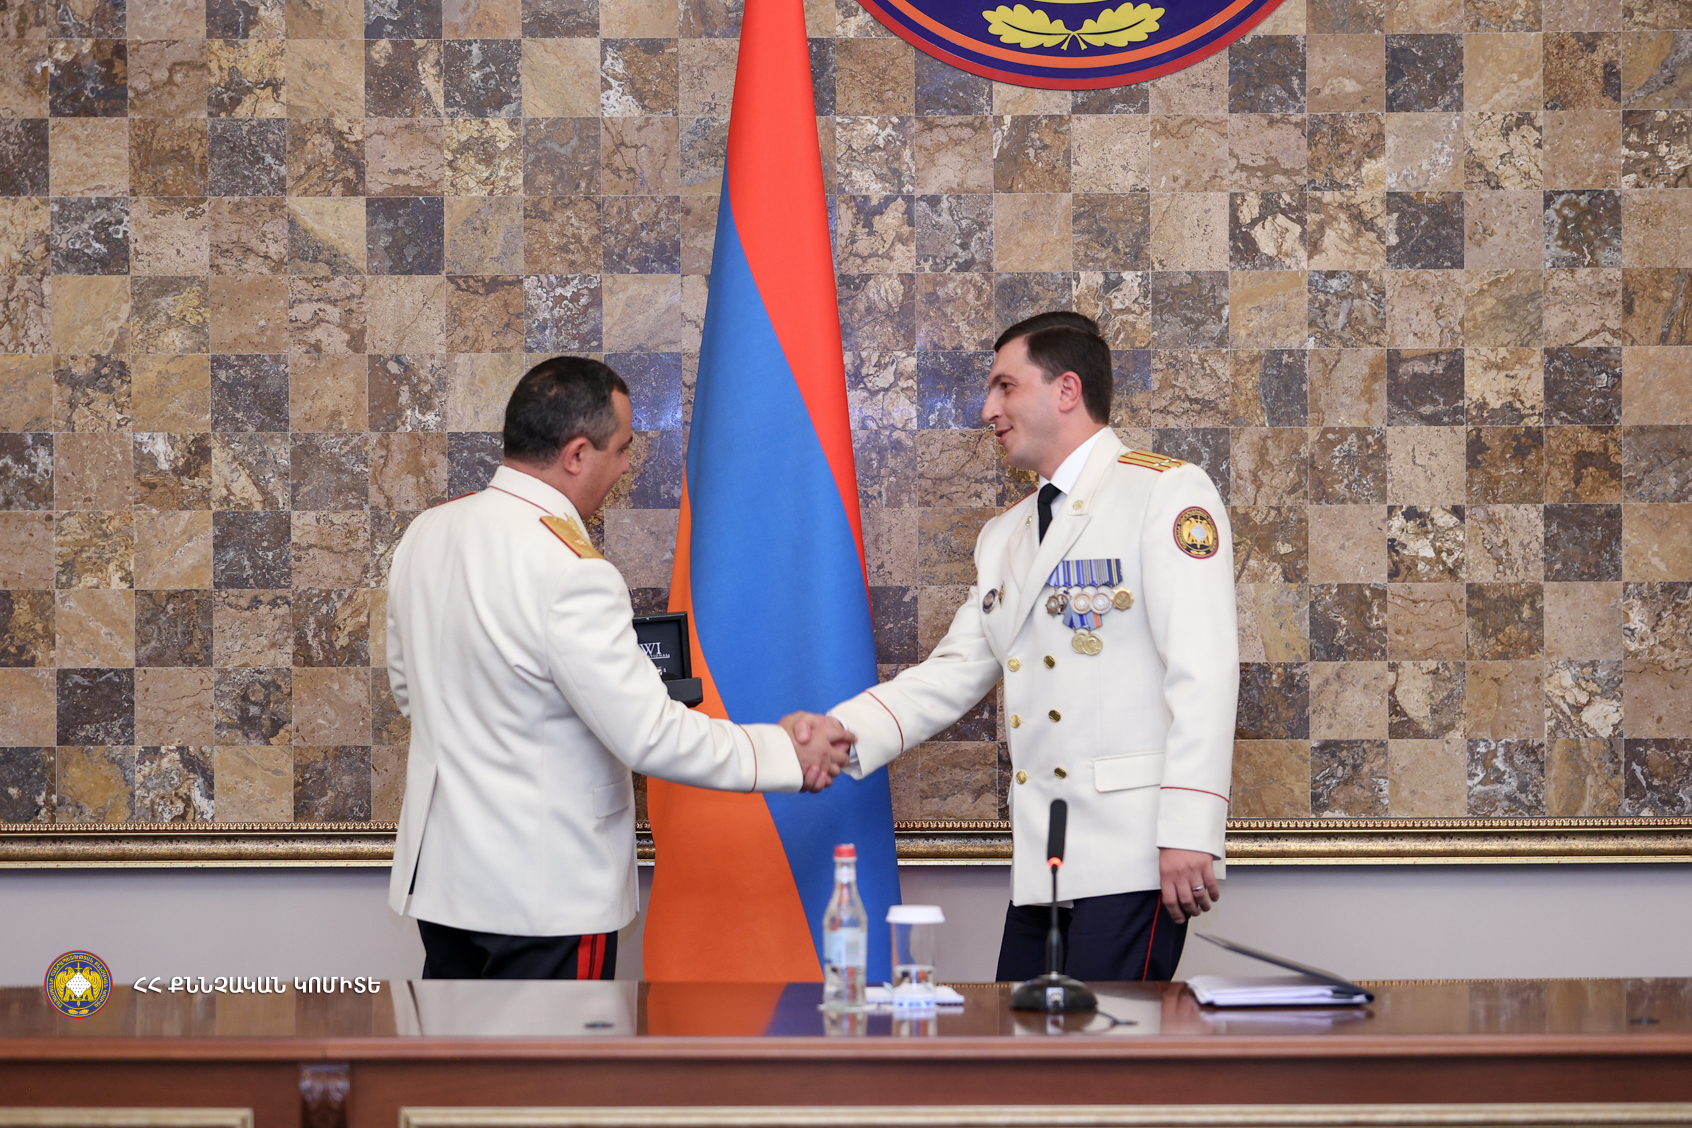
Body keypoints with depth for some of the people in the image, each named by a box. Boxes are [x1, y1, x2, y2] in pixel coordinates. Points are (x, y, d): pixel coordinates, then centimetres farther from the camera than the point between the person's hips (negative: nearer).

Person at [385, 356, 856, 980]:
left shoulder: (424, 533, 3)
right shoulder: (570, 572, -23)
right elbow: (651, 736, -21)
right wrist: (785, 752, -11)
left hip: (438, 868, 8)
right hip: (544, 893, -8)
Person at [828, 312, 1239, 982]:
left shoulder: (1167, 494, -3)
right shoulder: (1003, 537, 23)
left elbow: (1204, 671, -12)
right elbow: (954, 673, 17)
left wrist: (1189, 833, -21)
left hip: (1132, 852, -8)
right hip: (1041, 862, 8)